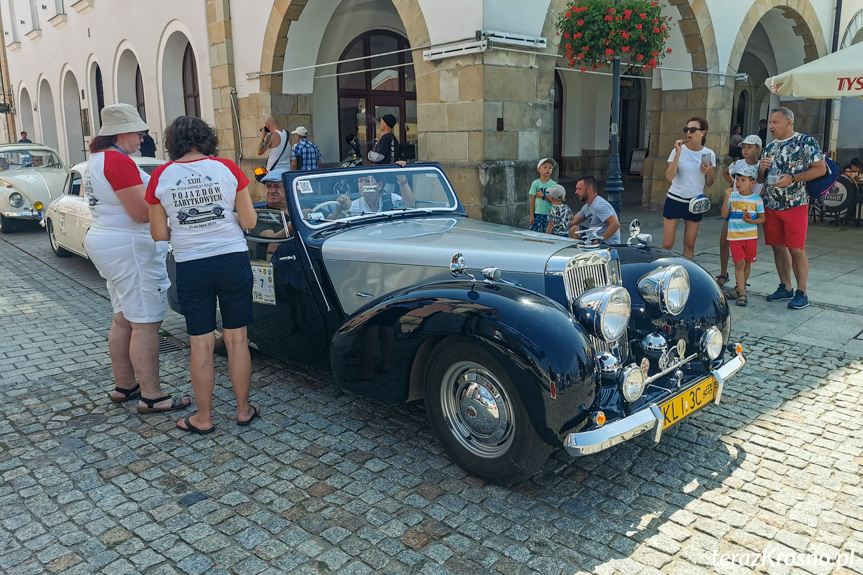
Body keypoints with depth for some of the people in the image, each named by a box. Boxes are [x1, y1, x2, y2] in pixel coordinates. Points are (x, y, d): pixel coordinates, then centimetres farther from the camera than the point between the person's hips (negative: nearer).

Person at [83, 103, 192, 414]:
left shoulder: (97, 159, 14)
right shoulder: (119, 161, -18)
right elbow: (142, 213, -21)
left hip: (105, 241, 11)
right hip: (128, 249, -11)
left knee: (123, 320, 17)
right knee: (146, 324, -6)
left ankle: (123, 385, 26)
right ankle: (152, 397, -1)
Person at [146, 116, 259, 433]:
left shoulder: (160, 176, -3)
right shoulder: (228, 168, -4)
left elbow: (159, 234, 1)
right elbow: (248, 222, -1)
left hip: (191, 267, 0)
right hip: (233, 261, 0)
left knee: (201, 344, 10)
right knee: (237, 339, 11)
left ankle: (203, 417, 21)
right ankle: (244, 410, 23)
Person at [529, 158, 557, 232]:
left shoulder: (553, 184, 1)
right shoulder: (535, 183, 0)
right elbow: (532, 200, 0)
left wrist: (543, 196, -13)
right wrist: (531, 215, -3)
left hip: (549, 215, 1)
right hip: (537, 214, 0)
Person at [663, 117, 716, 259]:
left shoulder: (709, 154, 1)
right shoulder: (678, 151, -6)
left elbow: (709, 183, 9)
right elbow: (669, 177, -19)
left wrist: (710, 172, -13)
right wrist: (678, 153, -22)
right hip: (674, 200, -2)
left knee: (689, 244, 7)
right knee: (667, 244, -3)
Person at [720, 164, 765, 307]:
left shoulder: (757, 199, -3)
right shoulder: (732, 196, 0)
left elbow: (762, 218, 1)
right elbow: (724, 214, -6)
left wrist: (751, 221, -19)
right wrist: (727, 197, -14)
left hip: (751, 236, 0)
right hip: (735, 236, 0)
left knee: (747, 263, 10)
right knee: (739, 263, -4)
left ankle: (740, 289, 26)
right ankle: (742, 294, -2)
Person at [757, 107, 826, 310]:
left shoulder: (806, 141, -4)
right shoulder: (769, 147, 13)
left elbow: (821, 169, -9)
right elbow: (760, 179, 17)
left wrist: (792, 178, -19)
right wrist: (761, 168, -5)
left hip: (795, 204, -6)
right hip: (771, 205, 6)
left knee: (796, 250, -4)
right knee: (778, 247, 10)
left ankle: (801, 293, 6)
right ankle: (785, 288, 21)